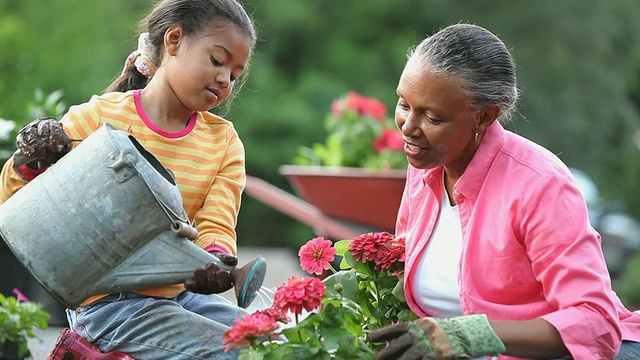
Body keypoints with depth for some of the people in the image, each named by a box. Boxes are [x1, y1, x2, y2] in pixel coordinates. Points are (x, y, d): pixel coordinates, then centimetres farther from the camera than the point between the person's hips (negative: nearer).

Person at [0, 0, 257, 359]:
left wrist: (218, 261, -26)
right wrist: (29, 164, -24)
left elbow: (217, 224, -2)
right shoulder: (99, 117, -4)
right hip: (109, 303, -5)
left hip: (183, 293, 6)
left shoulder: (224, 141, 9)